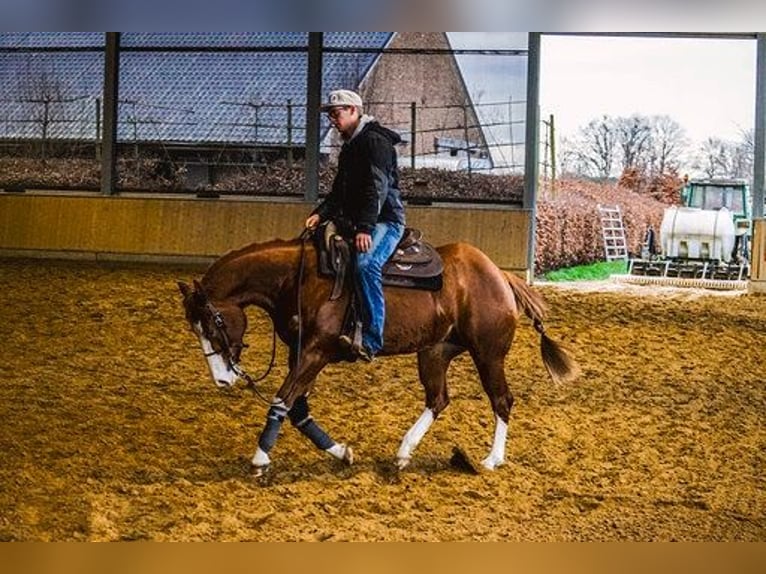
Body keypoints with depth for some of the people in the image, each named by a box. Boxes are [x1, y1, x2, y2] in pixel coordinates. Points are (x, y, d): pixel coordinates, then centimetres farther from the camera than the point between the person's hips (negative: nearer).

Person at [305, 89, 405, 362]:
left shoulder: (375, 141, -10)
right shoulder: (350, 146, 20)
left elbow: (377, 188, -20)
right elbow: (340, 190, 20)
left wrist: (365, 228, -29)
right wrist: (321, 213, 2)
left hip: (385, 220, -11)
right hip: (358, 223, 11)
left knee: (365, 265, -33)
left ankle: (371, 341, -37)